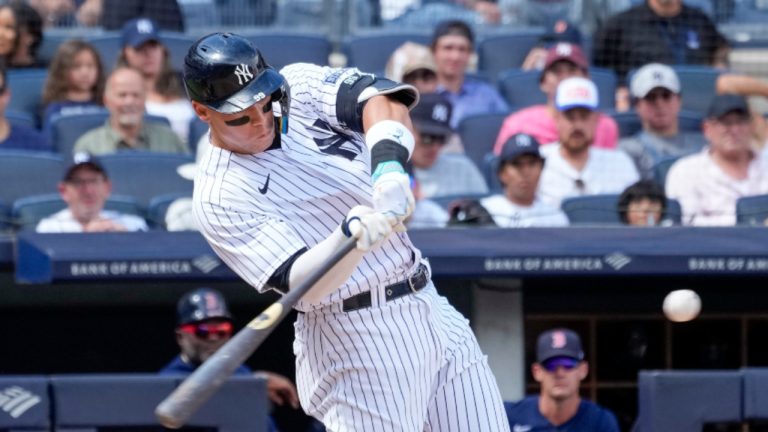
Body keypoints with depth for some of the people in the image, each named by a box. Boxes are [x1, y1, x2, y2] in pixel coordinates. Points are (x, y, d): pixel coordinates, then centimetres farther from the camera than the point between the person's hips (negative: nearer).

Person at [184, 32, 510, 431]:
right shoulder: (218, 199, -13)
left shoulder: (300, 86, 4)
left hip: (432, 311, 6)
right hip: (354, 347, -6)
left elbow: (374, 96, -14)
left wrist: (389, 164, -34)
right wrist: (351, 236, -42)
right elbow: (301, 284, -23)